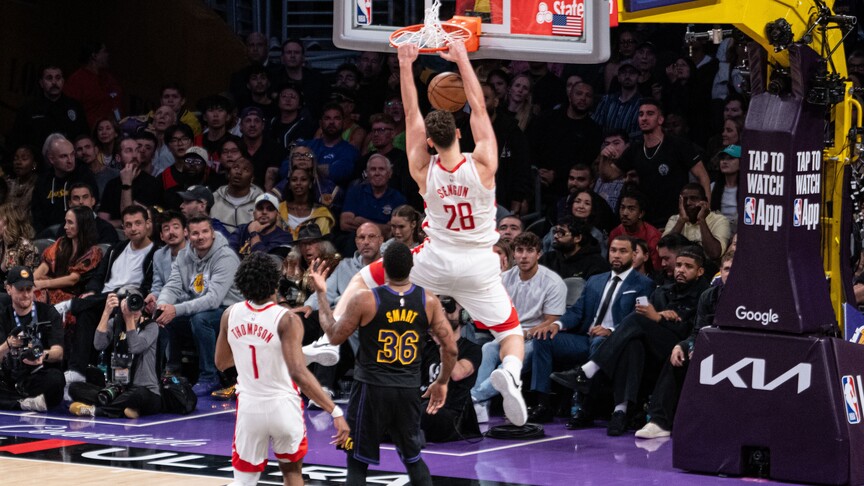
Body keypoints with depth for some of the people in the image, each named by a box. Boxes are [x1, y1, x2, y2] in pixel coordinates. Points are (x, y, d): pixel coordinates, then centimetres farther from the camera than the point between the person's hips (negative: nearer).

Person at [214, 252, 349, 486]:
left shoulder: (230, 315, -4)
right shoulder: (285, 320, -18)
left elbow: (221, 363, 10)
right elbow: (298, 372, -27)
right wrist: (335, 412, -29)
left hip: (249, 407, 2)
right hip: (283, 406, -2)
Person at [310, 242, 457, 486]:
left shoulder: (364, 300, -13)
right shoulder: (429, 301, -4)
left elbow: (335, 336, 0)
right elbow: (450, 349, 0)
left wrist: (321, 294, 10)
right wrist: (442, 382, 17)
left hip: (371, 389, -3)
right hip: (408, 391, 3)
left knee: (358, 463, 5)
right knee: (413, 459, 20)